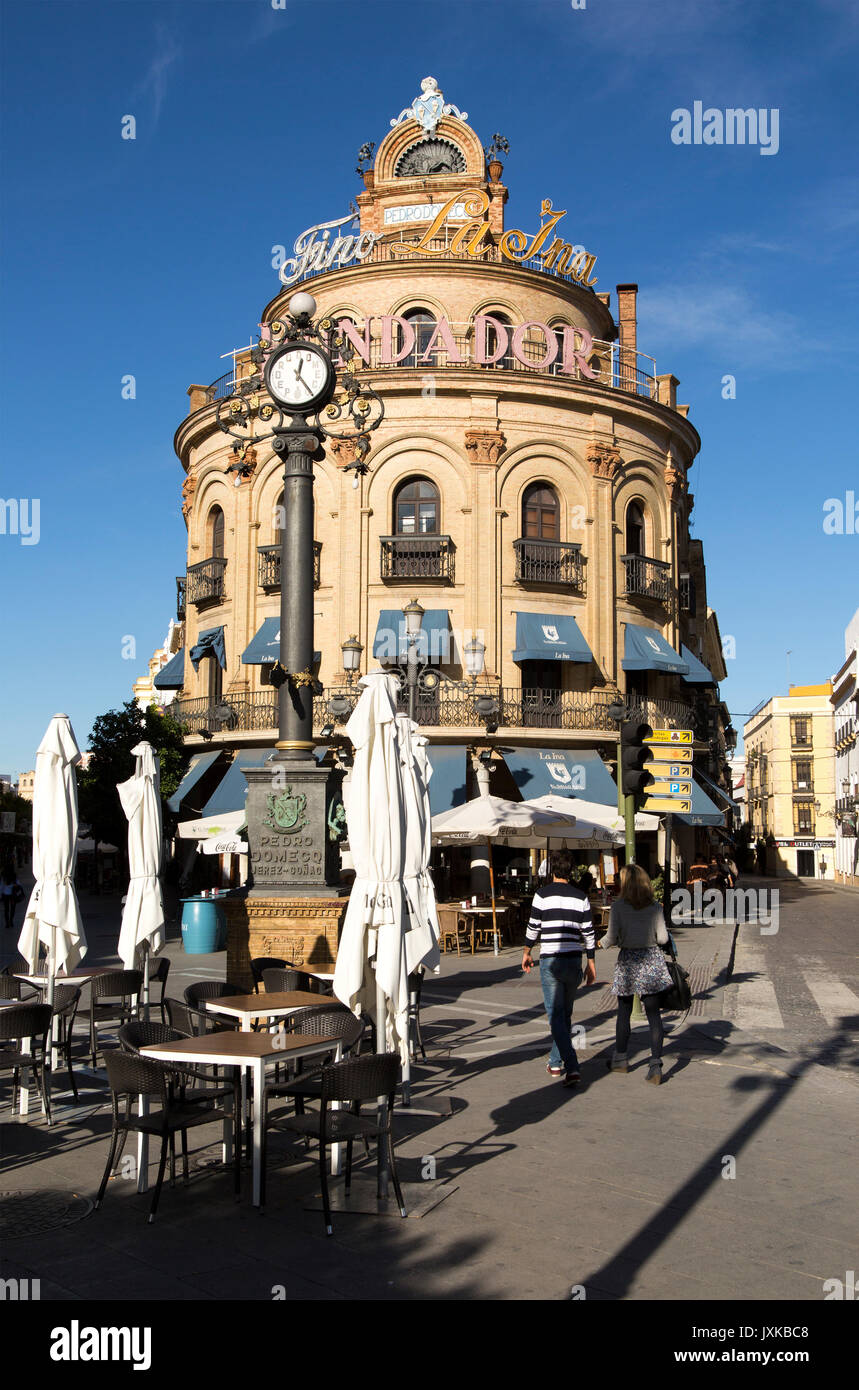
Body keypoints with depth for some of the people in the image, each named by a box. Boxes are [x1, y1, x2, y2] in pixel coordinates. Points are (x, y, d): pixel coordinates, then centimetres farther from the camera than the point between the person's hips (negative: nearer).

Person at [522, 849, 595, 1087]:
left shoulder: (542, 894, -5)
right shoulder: (581, 897, 4)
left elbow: (533, 927, -2)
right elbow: (588, 932, 5)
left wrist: (526, 953, 14)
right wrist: (591, 963, 13)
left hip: (550, 961, -4)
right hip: (573, 960, 4)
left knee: (556, 1014, -3)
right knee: (565, 1013, 17)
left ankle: (571, 1067, -16)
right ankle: (555, 1061, 29)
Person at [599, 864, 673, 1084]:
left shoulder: (618, 906, -9)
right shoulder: (655, 907, -1)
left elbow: (612, 938, -10)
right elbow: (663, 938, -1)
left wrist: (601, 943, 11)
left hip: (629, 961, -2)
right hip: (652, 960, 2)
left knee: (624, 1012, 13)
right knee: (653, 1014, 2)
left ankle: (620, 1059, 26)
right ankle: (656, 1064, -5)